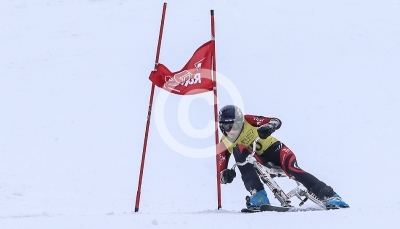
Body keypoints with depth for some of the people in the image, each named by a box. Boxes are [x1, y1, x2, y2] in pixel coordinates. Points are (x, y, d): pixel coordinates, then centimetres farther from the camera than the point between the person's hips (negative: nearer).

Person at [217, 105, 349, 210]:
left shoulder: (248, 121, -9)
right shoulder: (224, 144, -3)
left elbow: (276, 122, -12)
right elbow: (221, 171, -3)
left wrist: (268, 127, -35)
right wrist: (225, 175, -28)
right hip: (259, 162, 2)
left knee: (292, 170, -32)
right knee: (238, 150, -25)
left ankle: (329, 196, -31)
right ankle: (258, 196, -35)